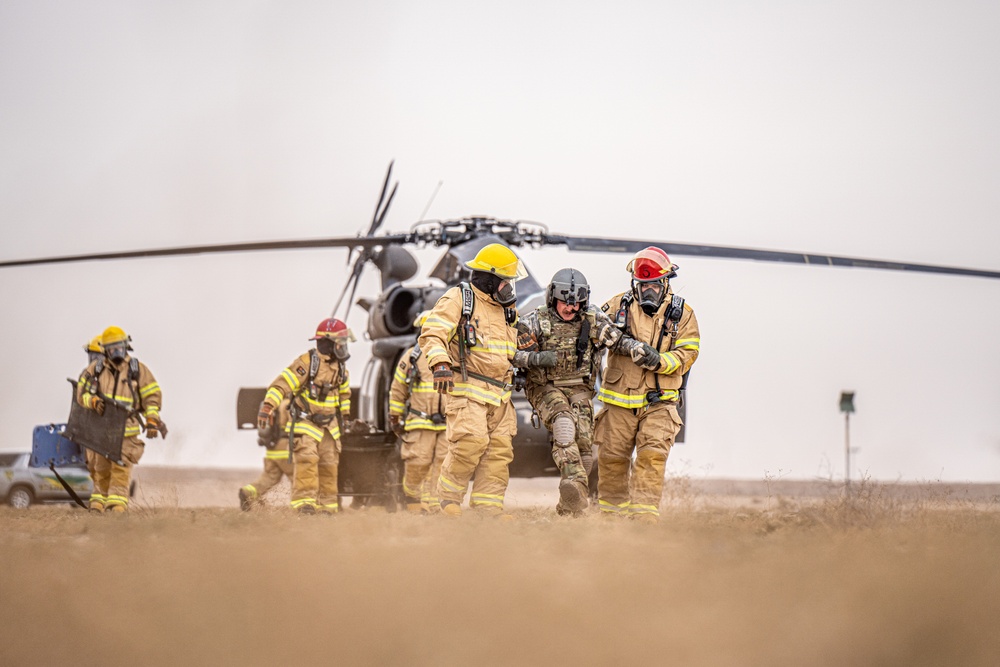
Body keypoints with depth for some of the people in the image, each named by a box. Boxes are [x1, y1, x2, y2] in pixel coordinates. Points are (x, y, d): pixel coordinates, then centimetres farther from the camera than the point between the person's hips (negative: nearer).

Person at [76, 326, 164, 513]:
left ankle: (117, 503, -17)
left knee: (121, 467, -13)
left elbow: (152, 396, 3)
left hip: (126, 429, -3)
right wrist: (93, 401, -14)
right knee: (101, 468, 6)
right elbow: (82, 392, 8)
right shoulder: (96, 368, 6)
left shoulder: (138, 369, 2)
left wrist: (152, 421, -8)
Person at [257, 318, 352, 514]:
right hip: (305, 423, -7)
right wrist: (267, 406, -33)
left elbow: (344, 393, 25)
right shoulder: (306, 363, -16)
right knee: (307, 460, -20)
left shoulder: (340, 368, 7)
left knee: (329, 465, 6)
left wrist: (344, 416, 27)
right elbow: (281, 384, -22)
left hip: (329, 425, 7)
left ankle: (326, 505, 14)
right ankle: (304, 501, -21)